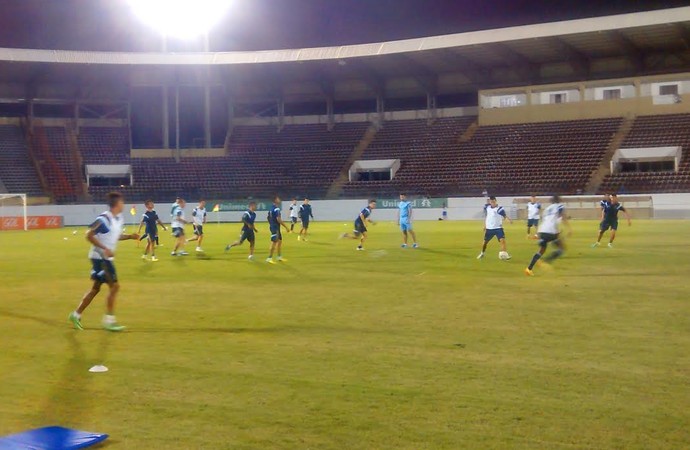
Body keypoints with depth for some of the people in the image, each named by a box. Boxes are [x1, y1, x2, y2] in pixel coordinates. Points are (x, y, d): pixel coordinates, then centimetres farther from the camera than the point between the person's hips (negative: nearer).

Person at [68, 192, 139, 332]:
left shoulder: (119, 219, 8)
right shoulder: (103, 219, -20)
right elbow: (89, 235, -20)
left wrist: (129, 236, 6)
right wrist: (105, 249, -26)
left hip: (106, 258, 9)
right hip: (100, 258, -9)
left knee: (96, 288, 15)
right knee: (114, 286, -9)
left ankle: (76, 314, 25)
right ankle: (109, 321, -3)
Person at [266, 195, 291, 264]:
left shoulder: (272, 208, 12)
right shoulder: (276, 209, -18)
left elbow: (269, 218, 19)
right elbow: (278, 219, -23)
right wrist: (286, 227, -20)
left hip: (273, 227, 10)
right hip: (275, 228, -10)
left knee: (280, 241, 17)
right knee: (274, 243, -7)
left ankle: (280, 257, 24)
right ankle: (269, 258, -4)